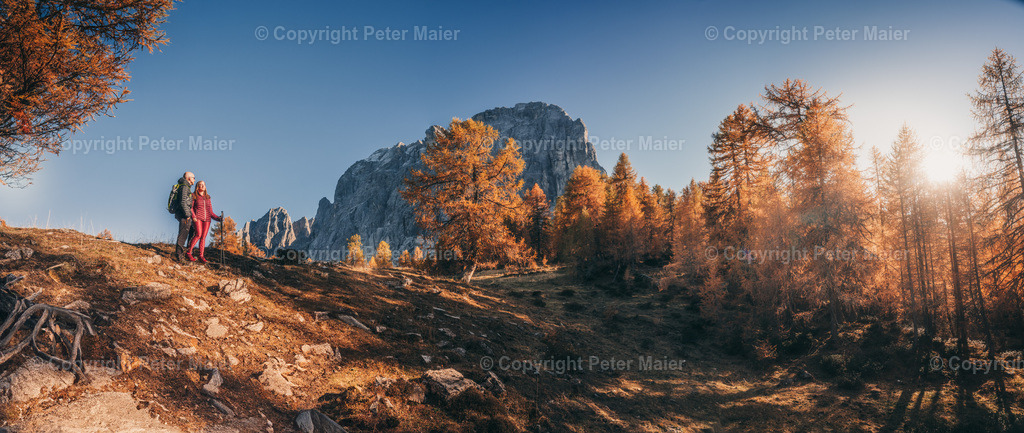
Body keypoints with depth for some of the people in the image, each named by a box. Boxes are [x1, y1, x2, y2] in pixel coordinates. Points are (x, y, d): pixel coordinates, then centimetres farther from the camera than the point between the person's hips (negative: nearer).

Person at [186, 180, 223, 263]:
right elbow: (190, 207, 2)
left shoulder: (207, 197, 19)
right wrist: (193, 217, -12)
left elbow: (210, 210, 17)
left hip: (207, 219, 4)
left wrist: (217, 218, 5)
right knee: (198, 234, -20)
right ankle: (188, 252, -11)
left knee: (203, 237, -2)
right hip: (198, 218, -4)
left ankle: (201, 256, -4)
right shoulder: (194, 196, 7)